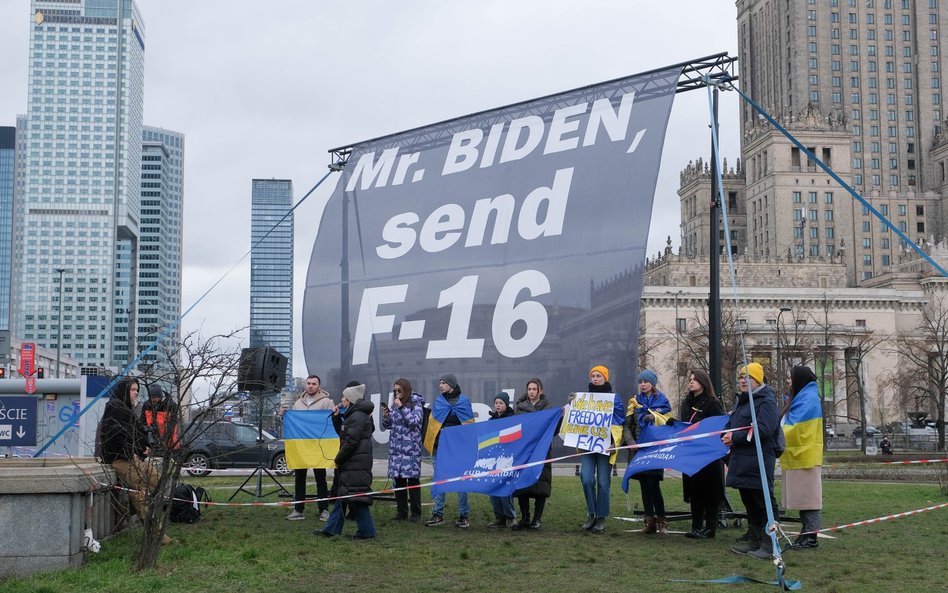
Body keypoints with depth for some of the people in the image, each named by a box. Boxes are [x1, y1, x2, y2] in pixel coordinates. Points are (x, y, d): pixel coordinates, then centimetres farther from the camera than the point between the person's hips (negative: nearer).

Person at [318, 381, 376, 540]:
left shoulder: (357, 416, -16)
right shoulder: (353, 415, 17)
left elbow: (351, 442, -20)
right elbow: (342, 433, 24)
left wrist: (338, 459, -11)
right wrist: (336, 417, 12)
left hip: (356, 465, -11)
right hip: (350, 464, 11)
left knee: (356, 498, -7)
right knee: (341, 495, 14)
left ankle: (367, 531, -2)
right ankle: (331, 529, 20)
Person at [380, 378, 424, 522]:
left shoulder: (416, 404, -1)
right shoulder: (394, 405, 13)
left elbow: (415, 421, -15)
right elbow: (387, 426, 16)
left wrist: (402, 407, -16)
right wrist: (385, 415, -4)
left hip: (411, 447, -5)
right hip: (396, 447, 5)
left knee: (413, 479, -4)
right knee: (398, 479, 5)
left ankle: (415, 513, 2)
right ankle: (401, 511, 13)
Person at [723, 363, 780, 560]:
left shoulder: (766, 401, -11)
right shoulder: (742, 400, 18)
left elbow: (763, 430, -23)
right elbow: (731, 423, 25)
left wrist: (735, 437, -18)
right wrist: (726, 436, 2)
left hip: (759, 462, -9)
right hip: (742, 461, 9)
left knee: (764, 503, -5)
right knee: (750, 504, 15)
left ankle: (768, 545, -1)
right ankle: (753, 542, 24)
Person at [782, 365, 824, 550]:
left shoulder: (808, 399, -13)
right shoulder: (802, 397, 18)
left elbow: (795, 428, -17)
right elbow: (793, 426, 21)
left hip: (805, 457, -10)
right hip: (798, 456, 10)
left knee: (808, 497, -6)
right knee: (803, 497, 11)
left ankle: (811, 537, -4)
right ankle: (806, 533, 16)